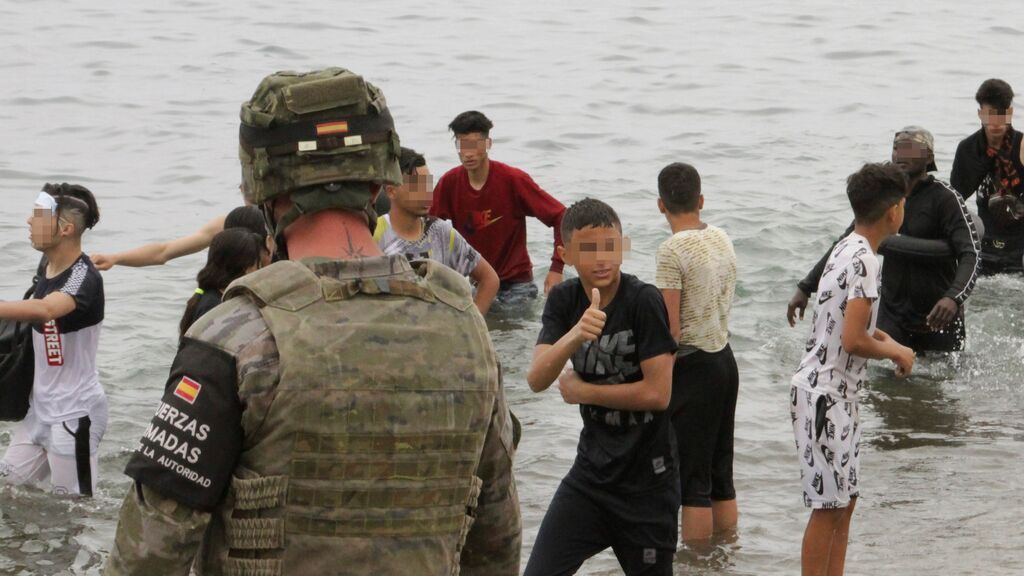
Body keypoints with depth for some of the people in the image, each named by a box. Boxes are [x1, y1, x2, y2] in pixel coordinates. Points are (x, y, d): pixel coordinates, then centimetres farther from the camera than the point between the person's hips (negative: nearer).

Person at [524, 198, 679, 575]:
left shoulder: (644, 301, -17)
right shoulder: (564, 300, -1)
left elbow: (657, 394, -20)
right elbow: (536, 380, -13)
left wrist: (581, 391, -9)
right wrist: (575, 335, -32)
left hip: (647, 478, -4)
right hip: (591, 471, 5)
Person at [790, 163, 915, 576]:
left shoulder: (846, 249, 10)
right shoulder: (863, 260, -20)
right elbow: (853, 341, -25)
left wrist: (882, 339, 11)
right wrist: (895, 352, -8)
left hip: (836, 394, 10)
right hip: (826, 395, -10)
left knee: (845, 500, 14)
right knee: (828, 506, -4)